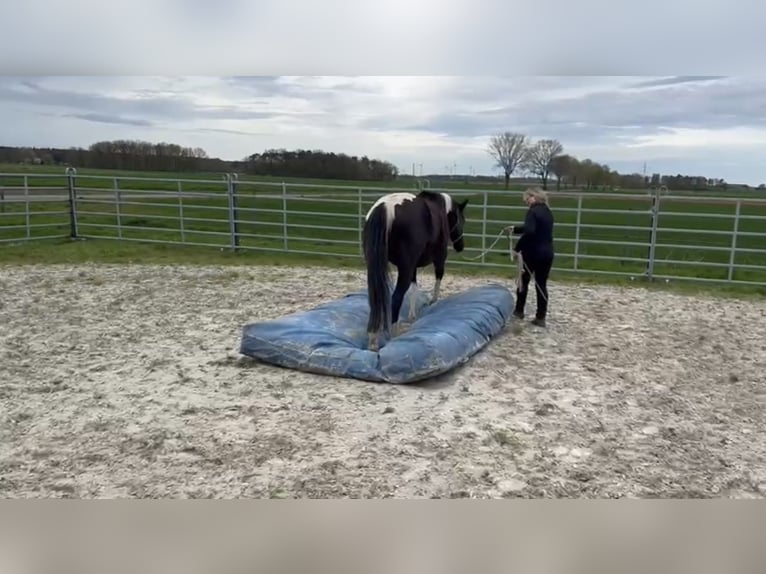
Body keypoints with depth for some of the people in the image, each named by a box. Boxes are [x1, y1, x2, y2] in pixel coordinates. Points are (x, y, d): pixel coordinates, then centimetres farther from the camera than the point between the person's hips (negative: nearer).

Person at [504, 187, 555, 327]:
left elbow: (529, 232, -28)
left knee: (524, 281, 14)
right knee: (542, 284, 8)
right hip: (547, 253, 7)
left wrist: (517, 248, -21)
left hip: (532, 253, -6)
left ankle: (519, 310, 26)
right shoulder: (548, 212, 13)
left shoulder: (533, 211, -14)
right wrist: (515, 229, 31)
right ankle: (541, 318, 8)